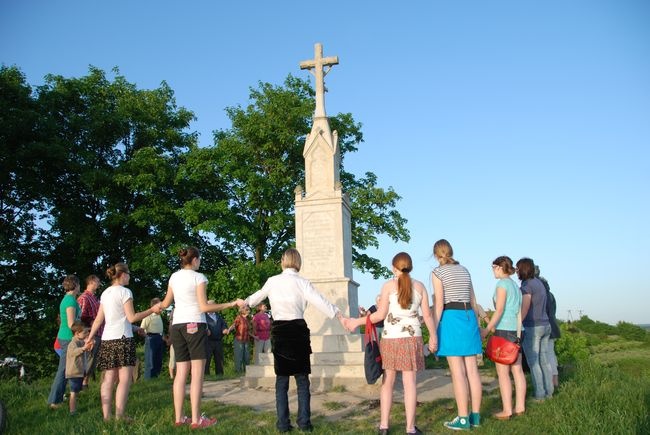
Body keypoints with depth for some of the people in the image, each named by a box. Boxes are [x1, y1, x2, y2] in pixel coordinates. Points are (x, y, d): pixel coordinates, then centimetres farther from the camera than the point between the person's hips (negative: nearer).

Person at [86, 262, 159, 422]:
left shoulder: (105, 293, 14)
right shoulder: (124, 291, -7)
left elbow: (99, 319, 14)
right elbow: (132, 317, -10)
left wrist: (91, 336, 20)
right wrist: (152, 310, -5)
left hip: (107, 339, 7)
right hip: (122, 338, -7)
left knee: (109, 379, 7)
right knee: (125, 379, -5)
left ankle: (106, 416, 6)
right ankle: (120, 415, -10)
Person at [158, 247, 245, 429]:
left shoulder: (174, 277, 11)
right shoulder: (199, 277, -7)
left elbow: (166, 303, 22)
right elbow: (204, 307, -14)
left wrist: (157, 307, 47)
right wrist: (232, 304, -13)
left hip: (177, 325, 6)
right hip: (194, 325, -6)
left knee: (181, 373, 9)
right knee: (197, 373, -4)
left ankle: (178, 418, 10)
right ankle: (196, 419, -5)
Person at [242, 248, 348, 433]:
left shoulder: (272, 281, 4)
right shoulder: (302, 282, -4)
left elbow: (258, 296, 22)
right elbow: (320, 301, -14)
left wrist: (246, 302, 42)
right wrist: (339, 316, -14)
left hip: (279, 331, 2)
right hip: (298, 330, -1)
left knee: (282, 379, 10)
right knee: (302, 378, 9)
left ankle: (283, 423, 10)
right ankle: (304, 421, 10)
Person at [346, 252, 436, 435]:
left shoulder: (389, 285, -2)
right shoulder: (419, 286, 5)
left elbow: (381, 314, -6)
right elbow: (427, 315, 4)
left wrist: (357, 322, 2)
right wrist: (433, 336, 15)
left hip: (391, 338, -1)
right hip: (412, 338, 1)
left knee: (387, 382, 9)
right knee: (409, 383, 2)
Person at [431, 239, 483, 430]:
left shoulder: (438, 272, -3)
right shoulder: (464, 270, 16)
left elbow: (439, 304, -10)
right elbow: (473, 300, 19)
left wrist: (433, 330, -9)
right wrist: (476, 324, 26)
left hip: (451, 318, -6)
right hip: (469, 317, 6)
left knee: (458, 372, -4)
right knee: (472, 370, 7)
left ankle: (463, 419, -1)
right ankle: (475, 415, 12)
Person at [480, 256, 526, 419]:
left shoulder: (502, 283, -9)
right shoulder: (516, 286, 16)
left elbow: (499, 310, -16)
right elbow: (519, 312, 14)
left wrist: (487, 329, -14)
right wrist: (518, 334, 17)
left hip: (504, 331, -9)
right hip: (516, 331, 9)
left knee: (502, 372, -4)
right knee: (517, 370, 10)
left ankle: (507, 410, -2)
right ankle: (520, 407, 14)